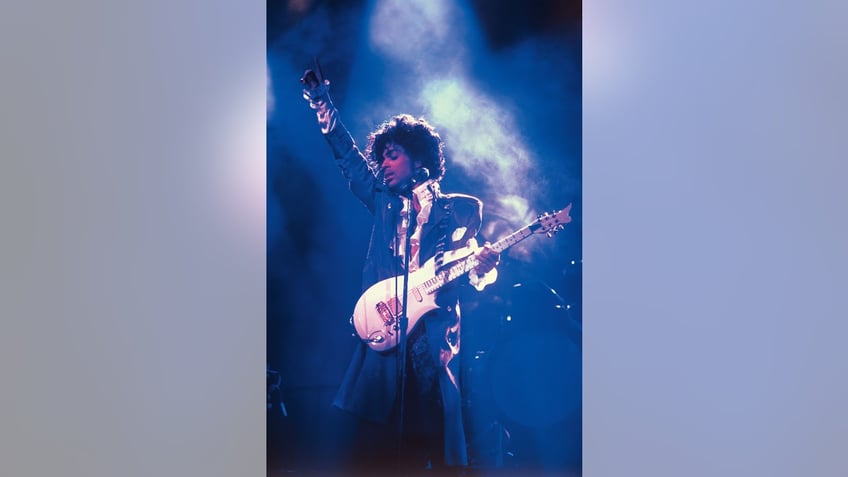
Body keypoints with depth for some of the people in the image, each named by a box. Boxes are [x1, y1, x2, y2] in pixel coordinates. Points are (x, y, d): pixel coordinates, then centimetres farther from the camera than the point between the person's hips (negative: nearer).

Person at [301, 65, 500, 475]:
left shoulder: (461, 208, 7)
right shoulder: (385, 203, 18)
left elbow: (475, 266, 1)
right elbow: (350, 159, 21)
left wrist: (483, 266, -22)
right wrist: (324, 108, 17)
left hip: (434, 339, -3)